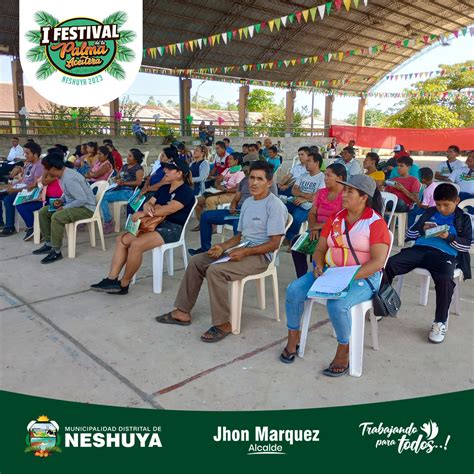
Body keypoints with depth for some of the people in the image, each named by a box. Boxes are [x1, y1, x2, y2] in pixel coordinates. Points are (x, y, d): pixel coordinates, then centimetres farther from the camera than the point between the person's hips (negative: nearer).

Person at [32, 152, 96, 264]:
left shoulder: (69, 179, -26)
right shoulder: (65, 173, 3)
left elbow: (83, 199, -28)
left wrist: (65, 207, -19)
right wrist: (62, 200, 4)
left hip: (86, 208, -10)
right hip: (75, 204, 10)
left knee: (57, 217, -32)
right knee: (43, 212, 7)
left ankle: (56, 251, -18)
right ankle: (49, 244, 14)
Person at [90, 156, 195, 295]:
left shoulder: (186, 191, -9)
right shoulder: (164, 188, 18)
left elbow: (169, 209, -22)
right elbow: (149, 202, 14)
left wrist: (144, 213, -19)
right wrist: (147, 206, -13)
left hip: (172, 228, -9)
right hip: (156, 224, 9)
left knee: (136, 244, -28)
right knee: (122, 239, -9)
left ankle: (123, 285, -12)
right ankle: (111, 279, -13)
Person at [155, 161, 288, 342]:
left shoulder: (275, 205, -13)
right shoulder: (248, 202, 14)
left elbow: (274, 243, -17)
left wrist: (245, 252, -24)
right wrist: (223, 247, -1)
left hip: (260, 255, -9)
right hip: (241, 249, 9)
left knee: (214, 270, -29)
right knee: (195, 261, 1)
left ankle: (223, 324, -17)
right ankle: (182, 312, 7)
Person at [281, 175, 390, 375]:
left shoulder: (376, 223, -8)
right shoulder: (335, 218, 11)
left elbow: (377, 262, -17)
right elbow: (320, 249, 13)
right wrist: (319, 266, -9)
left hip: (363, 278, -6)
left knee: (337, 304, -35)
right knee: (293, 290, -13)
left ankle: (343, 354, -10)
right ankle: (293, 339, 5)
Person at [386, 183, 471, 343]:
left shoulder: (463, 219, 15)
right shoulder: (429, 213, 22)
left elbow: (466, 246, 6)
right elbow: (409, 234, 19)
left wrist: (448, 237, -9)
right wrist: (422, 229, -1)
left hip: (445, 255, -3)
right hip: (420, 249, 3)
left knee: (445, 280, -35)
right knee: (389, 264, -21)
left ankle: (440, 323, -16)